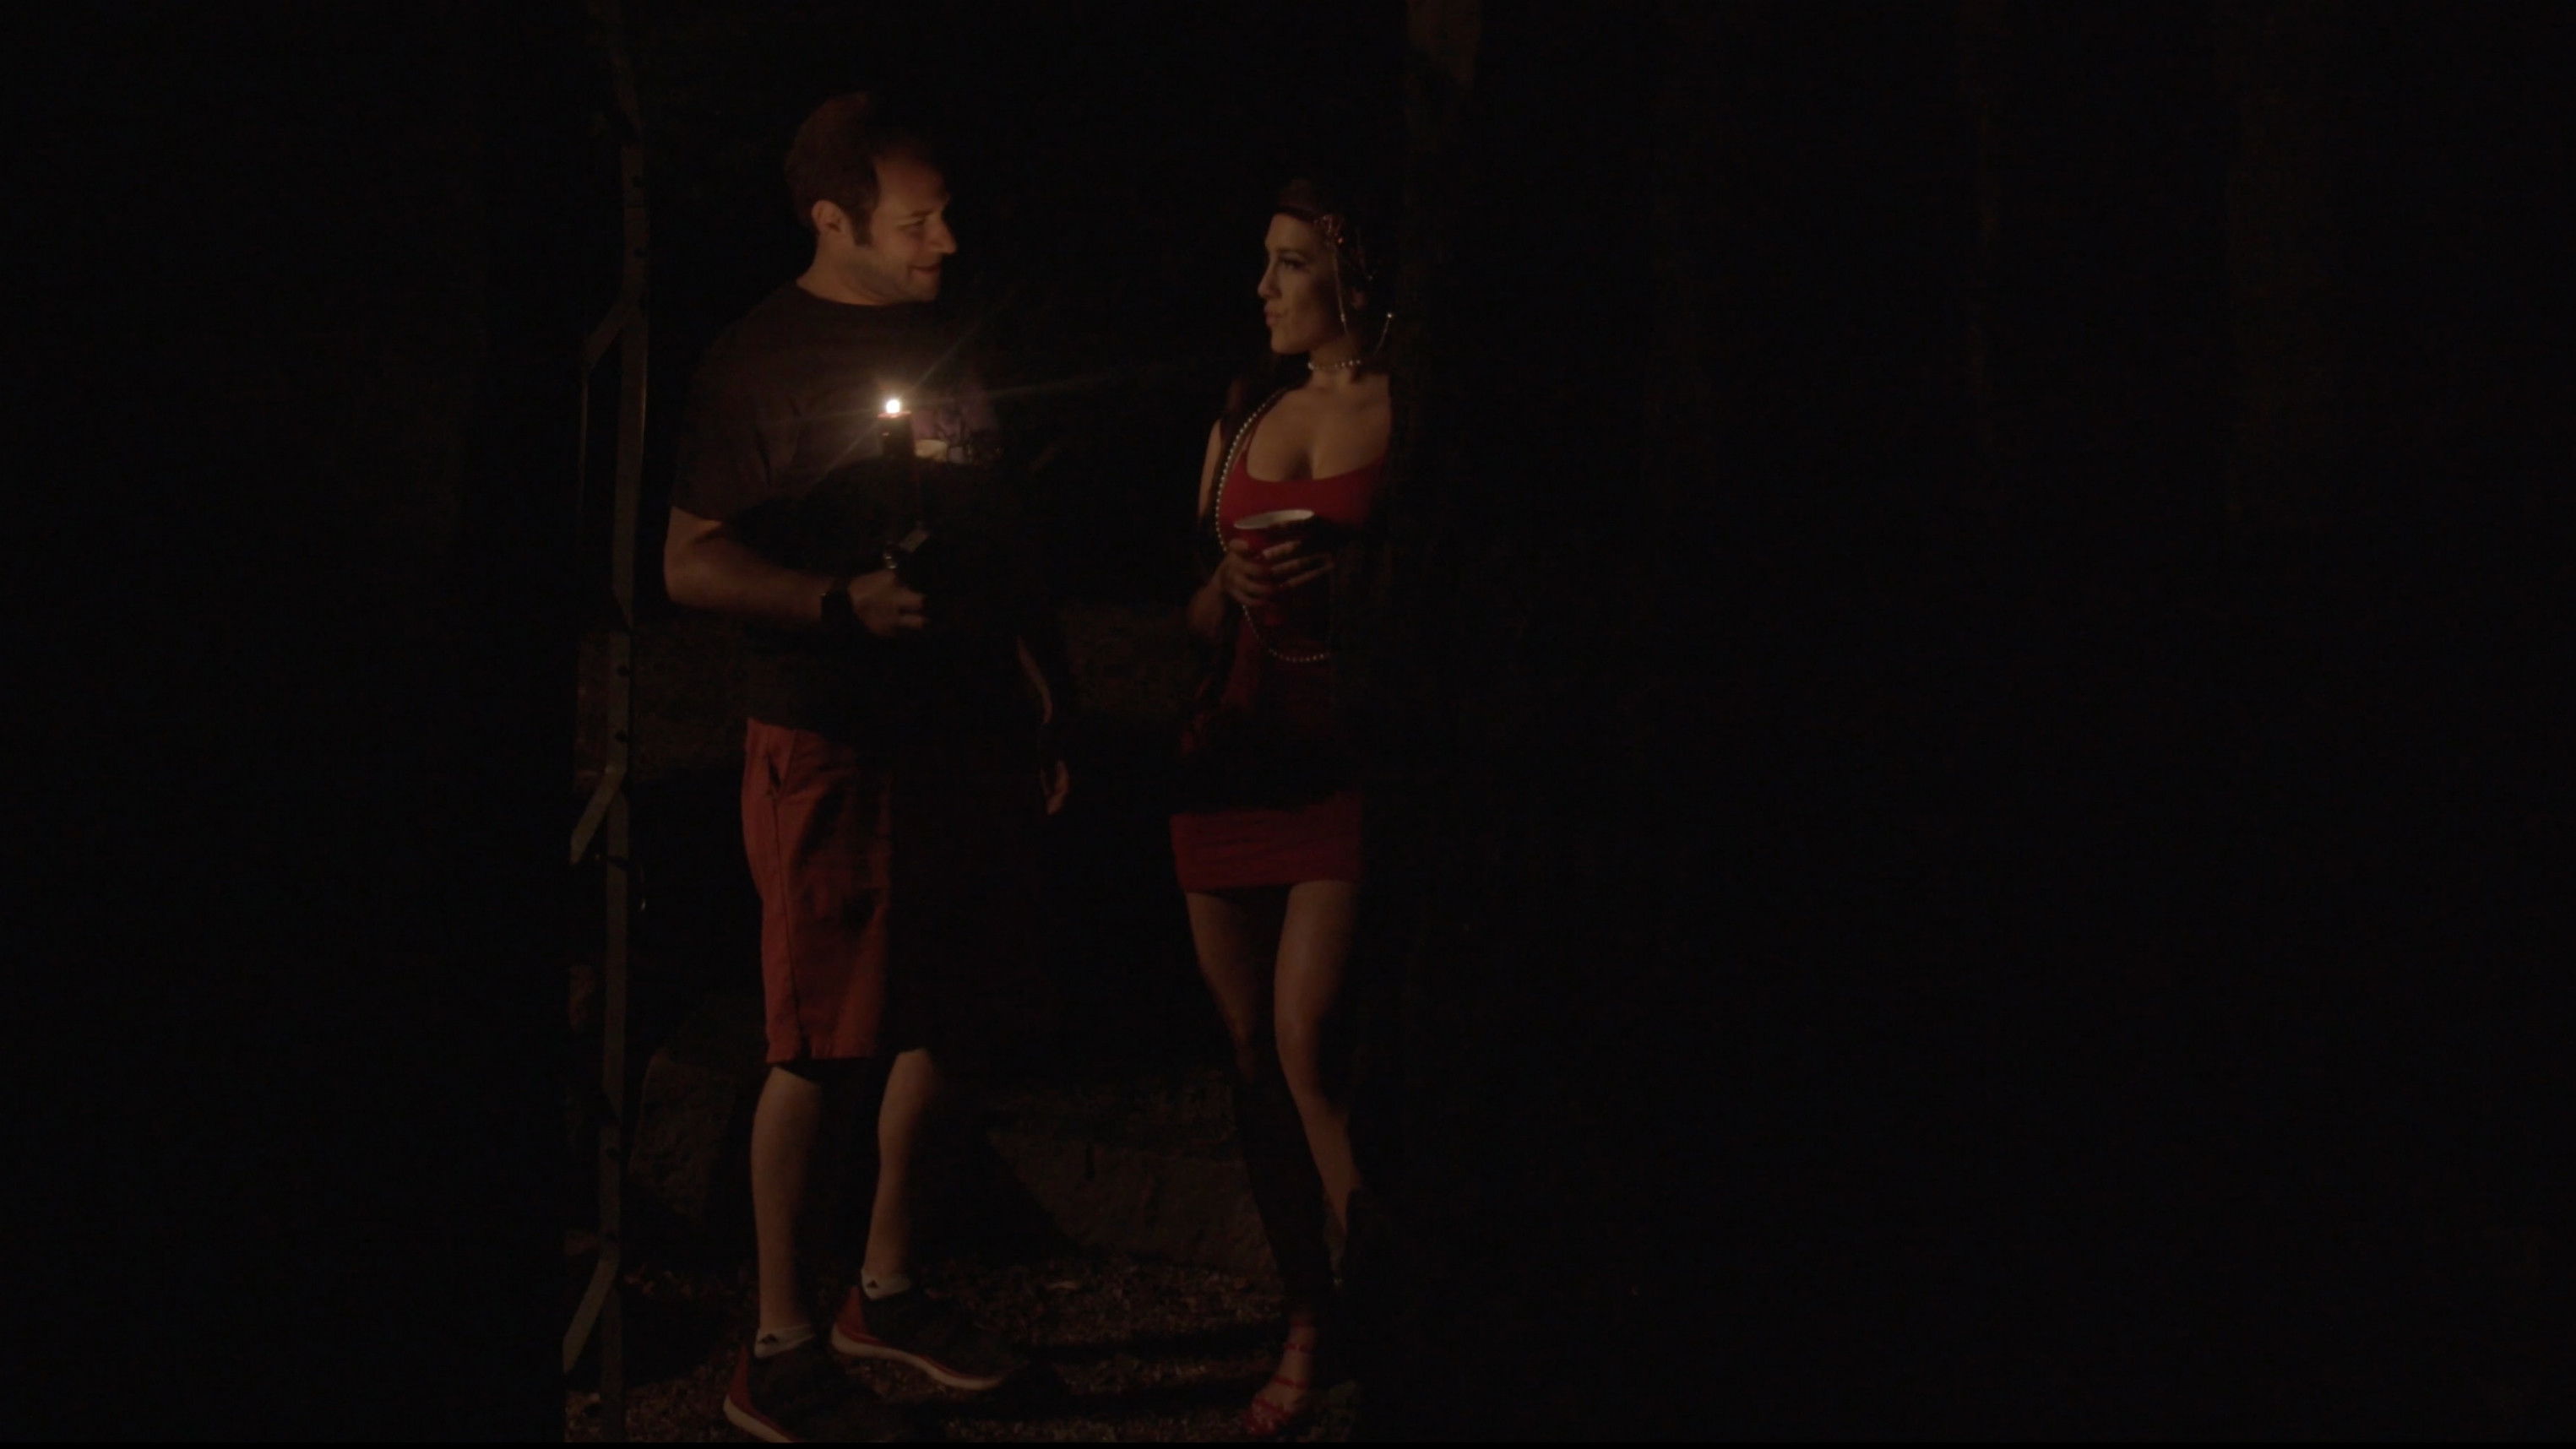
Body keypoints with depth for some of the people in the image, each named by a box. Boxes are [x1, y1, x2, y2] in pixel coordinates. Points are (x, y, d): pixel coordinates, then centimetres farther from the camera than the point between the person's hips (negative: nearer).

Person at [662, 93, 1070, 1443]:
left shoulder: (946, 344, 11)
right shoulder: (760, 359, -8)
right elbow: (692, 564, -11)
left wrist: (1048, 704, 16)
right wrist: (847, 603, -24)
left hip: (965, 734, 7)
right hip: (831, 748, -7)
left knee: (936, 1023, 13)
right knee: (819, 1050, -4)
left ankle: (886, 1288, 28)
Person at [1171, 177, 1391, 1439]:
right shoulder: (1245, 417, 18)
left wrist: (1349, 579, -17)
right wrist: (1232, 589, -1)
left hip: (1359, 752, -6)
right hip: (1237, 744, 6)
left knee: (1309, 1039, -17)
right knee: (1254, 1053, 6)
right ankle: (1308, 1325, 16)